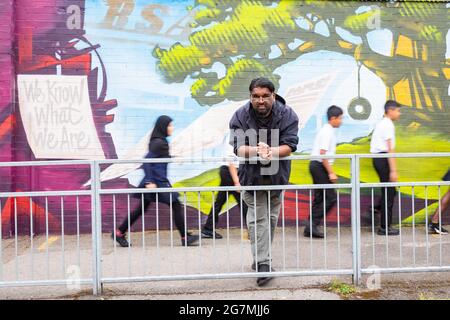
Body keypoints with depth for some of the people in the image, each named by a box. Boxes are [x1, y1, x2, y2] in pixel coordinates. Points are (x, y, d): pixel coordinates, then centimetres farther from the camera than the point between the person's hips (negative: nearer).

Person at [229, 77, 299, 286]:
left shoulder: (287, 115, -12)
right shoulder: (240, 116, -14)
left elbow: (289, 146, -18)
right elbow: (238, 147, -21)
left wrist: (269, 151, -38)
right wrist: (257, 151, -42)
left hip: (277, 174, 2)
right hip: (251, 174, -1)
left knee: (271, 217, 12)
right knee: (257, 218, -8)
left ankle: (261, 257, 30)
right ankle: (262, 263, -4)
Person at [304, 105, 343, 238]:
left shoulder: (327, 130, 15)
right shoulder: (328, 132, -15)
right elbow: (322, 154, -21)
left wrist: (329, 171, 23)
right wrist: (331, 173, -19)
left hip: (316, 166, 10)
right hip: (320, 166, -10)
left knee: (320, 198, 11)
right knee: (330, 197, -8)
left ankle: (311, 228, 13)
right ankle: (312, 225, -7)